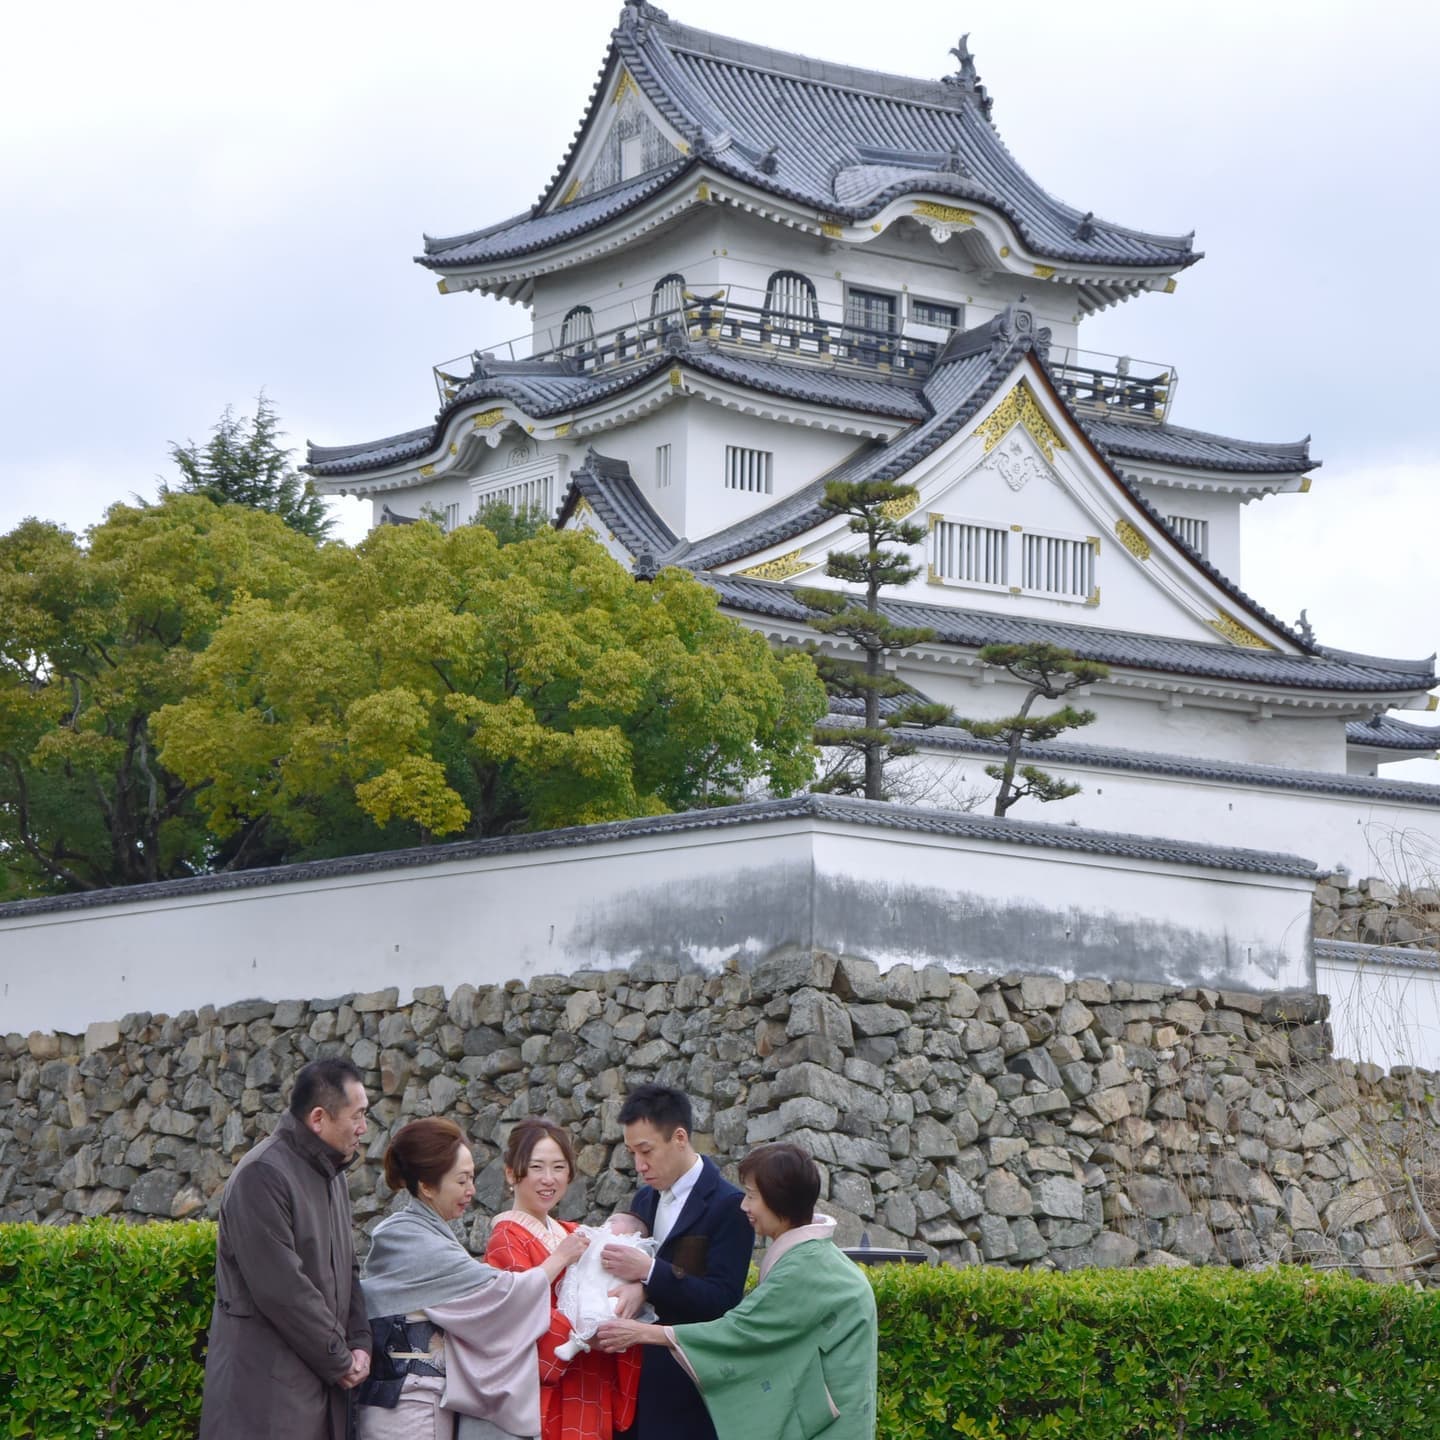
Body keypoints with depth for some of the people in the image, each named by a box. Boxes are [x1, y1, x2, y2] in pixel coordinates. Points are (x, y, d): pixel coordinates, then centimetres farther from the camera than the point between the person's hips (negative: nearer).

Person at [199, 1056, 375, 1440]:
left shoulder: (332, 1177, 17)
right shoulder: (262, 1176, -14)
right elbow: (283, 1289, -19)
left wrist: (359, 1343, 5)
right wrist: (339, 1361, -11)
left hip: (322, 1388, 9)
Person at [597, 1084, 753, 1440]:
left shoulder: (728, 1206, -10)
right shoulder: (644, 1200, 14)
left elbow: (723, 1300, -16)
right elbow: (629, 1268, 13)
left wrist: (648, 1272, -22)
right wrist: (634, 1288, -11)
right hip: (641, 1379, 7)